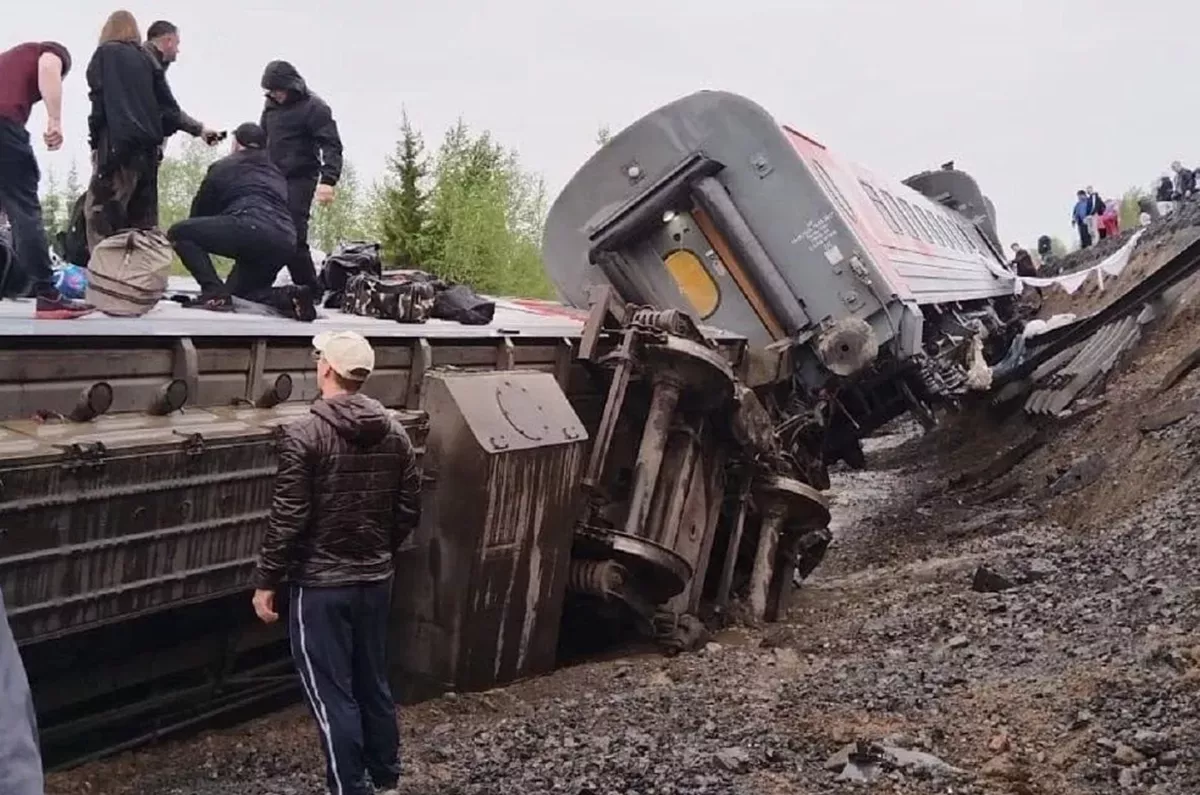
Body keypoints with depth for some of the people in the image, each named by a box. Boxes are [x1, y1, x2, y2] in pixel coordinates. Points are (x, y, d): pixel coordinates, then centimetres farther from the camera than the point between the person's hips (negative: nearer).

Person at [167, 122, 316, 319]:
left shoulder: (222, 167, 16)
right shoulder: (276, 174, 32)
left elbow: (199, 211, 22)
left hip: (251, 229, -6)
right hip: (286, 242, 7)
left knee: (179, 233, 8)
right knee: (237, 289, 27)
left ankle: (215, 292, -10)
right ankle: (291, 297, -1)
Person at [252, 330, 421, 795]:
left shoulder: (304, 434, -16)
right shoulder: (394, 432, 2)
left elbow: (289, 518, -17)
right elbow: (410, 507, 7)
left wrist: (266, 581, -7)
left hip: (321, 585, -6)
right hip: (377, 580, 6)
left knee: (332, 694, 3)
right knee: (374, 683, 18)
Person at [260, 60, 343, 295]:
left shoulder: (313, 107, -7)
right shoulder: (271, 105, 14)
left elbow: (331, 146, -14)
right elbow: (261, 138, 27)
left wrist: (328, 180, -28)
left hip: (299, 181, -7)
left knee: (294, 237, -17)